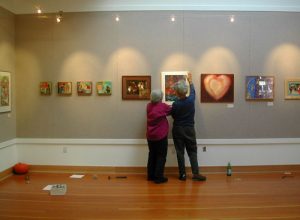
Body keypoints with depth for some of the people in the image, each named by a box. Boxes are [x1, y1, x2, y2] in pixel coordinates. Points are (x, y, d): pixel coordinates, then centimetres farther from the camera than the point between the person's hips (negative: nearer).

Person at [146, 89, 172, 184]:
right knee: (161, 156, 2)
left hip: (150, 136, 6)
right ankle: (158, 177, 3)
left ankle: (151, 175, 21)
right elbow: (171, 110, 4)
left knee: (152, 155, 15)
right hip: (161, 136, -6)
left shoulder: (149, 106, 1)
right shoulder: (163, 106, -12)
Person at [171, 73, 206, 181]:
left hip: (178, 130, -2)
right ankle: (195, 173, 5)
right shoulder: (191, 100, -8)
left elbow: (173, 116, 0)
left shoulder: (175, 104, -16)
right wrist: (190, 80, 28)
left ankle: (182, 174, 11)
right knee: (192, 151, 9)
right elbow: (192, 91, 14)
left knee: (180, 152, 6)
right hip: (189, 129, 2)